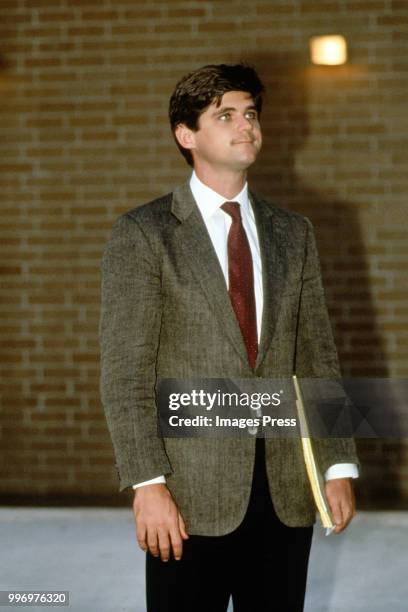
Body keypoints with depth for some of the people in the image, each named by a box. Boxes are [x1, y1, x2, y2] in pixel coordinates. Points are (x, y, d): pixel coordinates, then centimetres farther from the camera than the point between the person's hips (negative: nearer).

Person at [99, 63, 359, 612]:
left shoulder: (292, 234, 12)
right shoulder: (143, 235, -2)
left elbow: (319, 356, 12)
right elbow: (125, 372, -7)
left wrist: (339, 464, 5)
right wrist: (148, 483, -15)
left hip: (287, 490, 4)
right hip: (192, 492, -4)